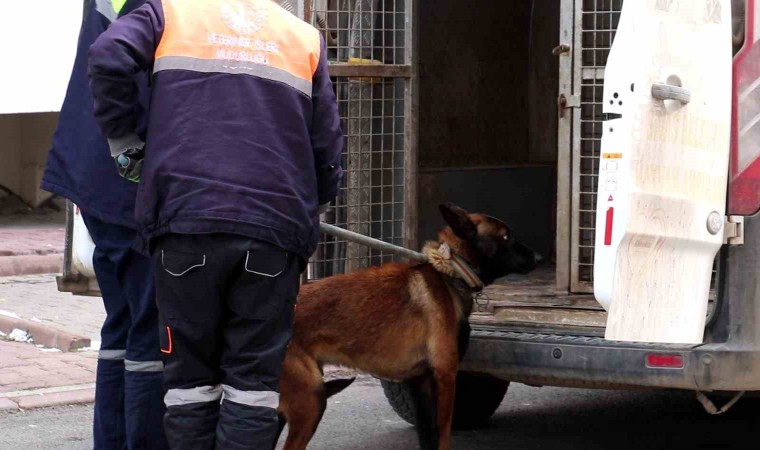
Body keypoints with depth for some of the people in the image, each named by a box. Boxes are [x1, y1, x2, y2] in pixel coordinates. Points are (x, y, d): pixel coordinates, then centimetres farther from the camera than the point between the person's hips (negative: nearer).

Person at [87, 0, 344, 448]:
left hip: (186, 215, 0)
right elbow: (327, 146, 13)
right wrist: (308, 212, 28)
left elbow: (109, 58, -4)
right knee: (255, 378, 4)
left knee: (191, 374, 8)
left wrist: (126, 145, 6)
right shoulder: (306, 37, 17)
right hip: (274, 226, 1)